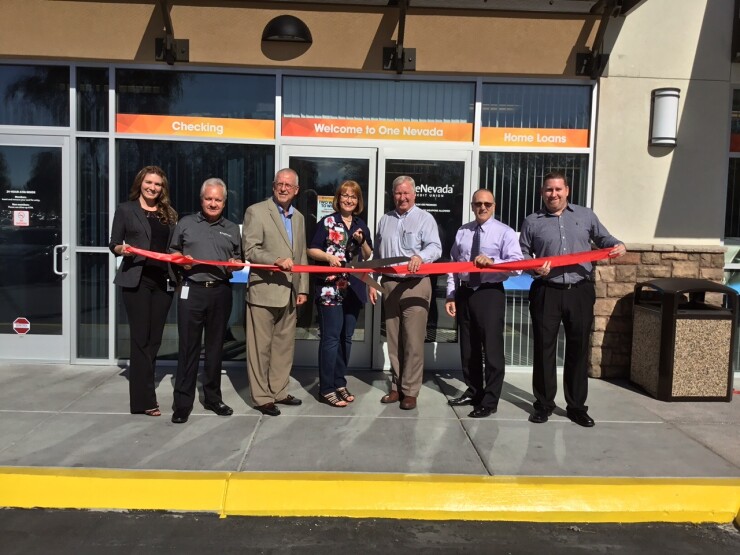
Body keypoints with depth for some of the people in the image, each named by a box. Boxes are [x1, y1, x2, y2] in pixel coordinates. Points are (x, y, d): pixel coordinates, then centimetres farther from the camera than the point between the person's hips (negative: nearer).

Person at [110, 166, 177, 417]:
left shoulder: (169, 214, 14)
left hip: (163, 281, 4)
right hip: (135, 280, -4)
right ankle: (144, 399, 1)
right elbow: (113, 245, 2)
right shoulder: (125, 210, 4)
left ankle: (144, 390, 18)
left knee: (154, 338, 7)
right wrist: (122, 249, -18)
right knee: (140, 338, -3)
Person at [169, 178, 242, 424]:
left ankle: (213, 397, 21)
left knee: (215, 347, 9)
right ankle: (183, 403, 6)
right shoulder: (185, 223, 11)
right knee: (188, 347, -1)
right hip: (192, 291, -2)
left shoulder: (232, 229, 16)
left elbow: (239, 258, 18)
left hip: (221, 292, 2)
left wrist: (236, 264, -4)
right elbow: (172, 252, 13)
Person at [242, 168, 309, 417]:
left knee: (285, 345, 12)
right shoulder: (256, 211, -4)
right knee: (261, 347, 0)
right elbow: (250, 250, -12)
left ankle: (279, 391, 24)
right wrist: (276, 261, -27)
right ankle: (262, 397, 11)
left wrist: (302, 288, 12)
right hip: (264, 290, -6)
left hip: (289, 292, 6)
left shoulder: (298, 217, 17)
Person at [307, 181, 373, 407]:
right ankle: (326, 389, 2)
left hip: (354, 288, 6)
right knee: (330, 338, -4)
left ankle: (339, 383, 22)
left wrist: (362, 241, -3)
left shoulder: (361, 225, 14)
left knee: (346, 338, 11)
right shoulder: (327, 222, -1)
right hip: (330, 288, -5)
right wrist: (328, 256, -20)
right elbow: (312, 250, -2)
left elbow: (368, 257, 15)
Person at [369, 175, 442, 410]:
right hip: (389, 284, 5)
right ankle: (396, 387, 20)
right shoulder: (385, 220, 15)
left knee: (413, 341, -5)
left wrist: (420, 256, -35)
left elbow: (435, 247, -15)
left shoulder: (425, 218, -1)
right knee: (393, 340, 10)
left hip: (415, 285, -5)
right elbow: (377, 254, 17)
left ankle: (410, 391, 5)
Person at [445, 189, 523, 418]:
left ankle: (490, 401, 11)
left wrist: (492, 261, -29)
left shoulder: (504, 232, -3)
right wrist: (451, 296, 3)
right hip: (465, 293, 5)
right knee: (468, 347, 14)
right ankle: (473, 392, 31)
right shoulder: (462, 232, 9)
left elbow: (518, 264, -14)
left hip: (490, 294, -5)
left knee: (492, 347, -1)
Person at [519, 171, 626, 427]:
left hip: (580, 292, 1)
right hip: (546, 293, -1)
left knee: (579, 349, 7)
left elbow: (603, 238, 16)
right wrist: (535, 268, -11)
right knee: (544, 348, 4)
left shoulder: (586, 215, 10)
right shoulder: (532, 222, 6)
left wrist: (617, 245, -6)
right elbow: (522, 256, 8)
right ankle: (543, 404, 17)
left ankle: (577, 406, 18)